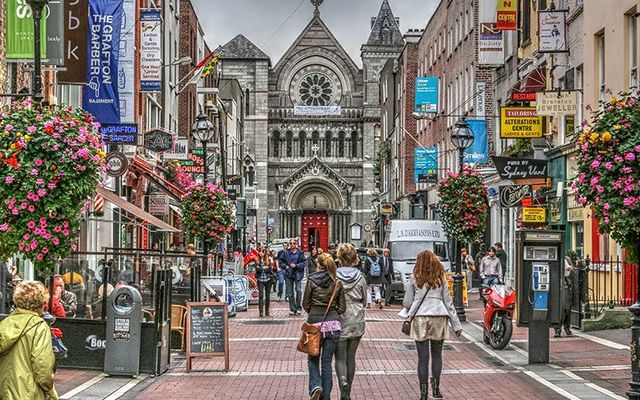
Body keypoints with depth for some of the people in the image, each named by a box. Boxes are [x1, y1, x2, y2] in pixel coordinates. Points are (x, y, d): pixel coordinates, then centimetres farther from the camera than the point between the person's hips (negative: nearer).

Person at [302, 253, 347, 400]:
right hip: (333, 323, 2)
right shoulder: (337, 283, 3)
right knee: (327, 362, 9)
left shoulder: (312, 280, -4)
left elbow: (305, 304, 1)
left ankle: (315, 386, -7)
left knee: (313, 359, 16)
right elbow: (342, 308, 4)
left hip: (315, 323, -2)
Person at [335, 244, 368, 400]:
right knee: (351, 357, 13)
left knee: (340, 357, 4)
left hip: (339, 321, -2)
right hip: (357, 322, 2)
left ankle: (343, 381, -24)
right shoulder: (360, 277, -3)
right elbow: (364, 300, 7)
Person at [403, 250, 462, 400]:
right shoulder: (441, 280, 6)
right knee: (437, 355, 16)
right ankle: (435, 388, 10)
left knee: (423, 357, 2)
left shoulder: (414, 280, 1)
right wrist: (456, 324, 14)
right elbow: (448, 303, 8)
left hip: (420, 320, -1)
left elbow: (407, 303, 3)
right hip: (439, 319, 1)